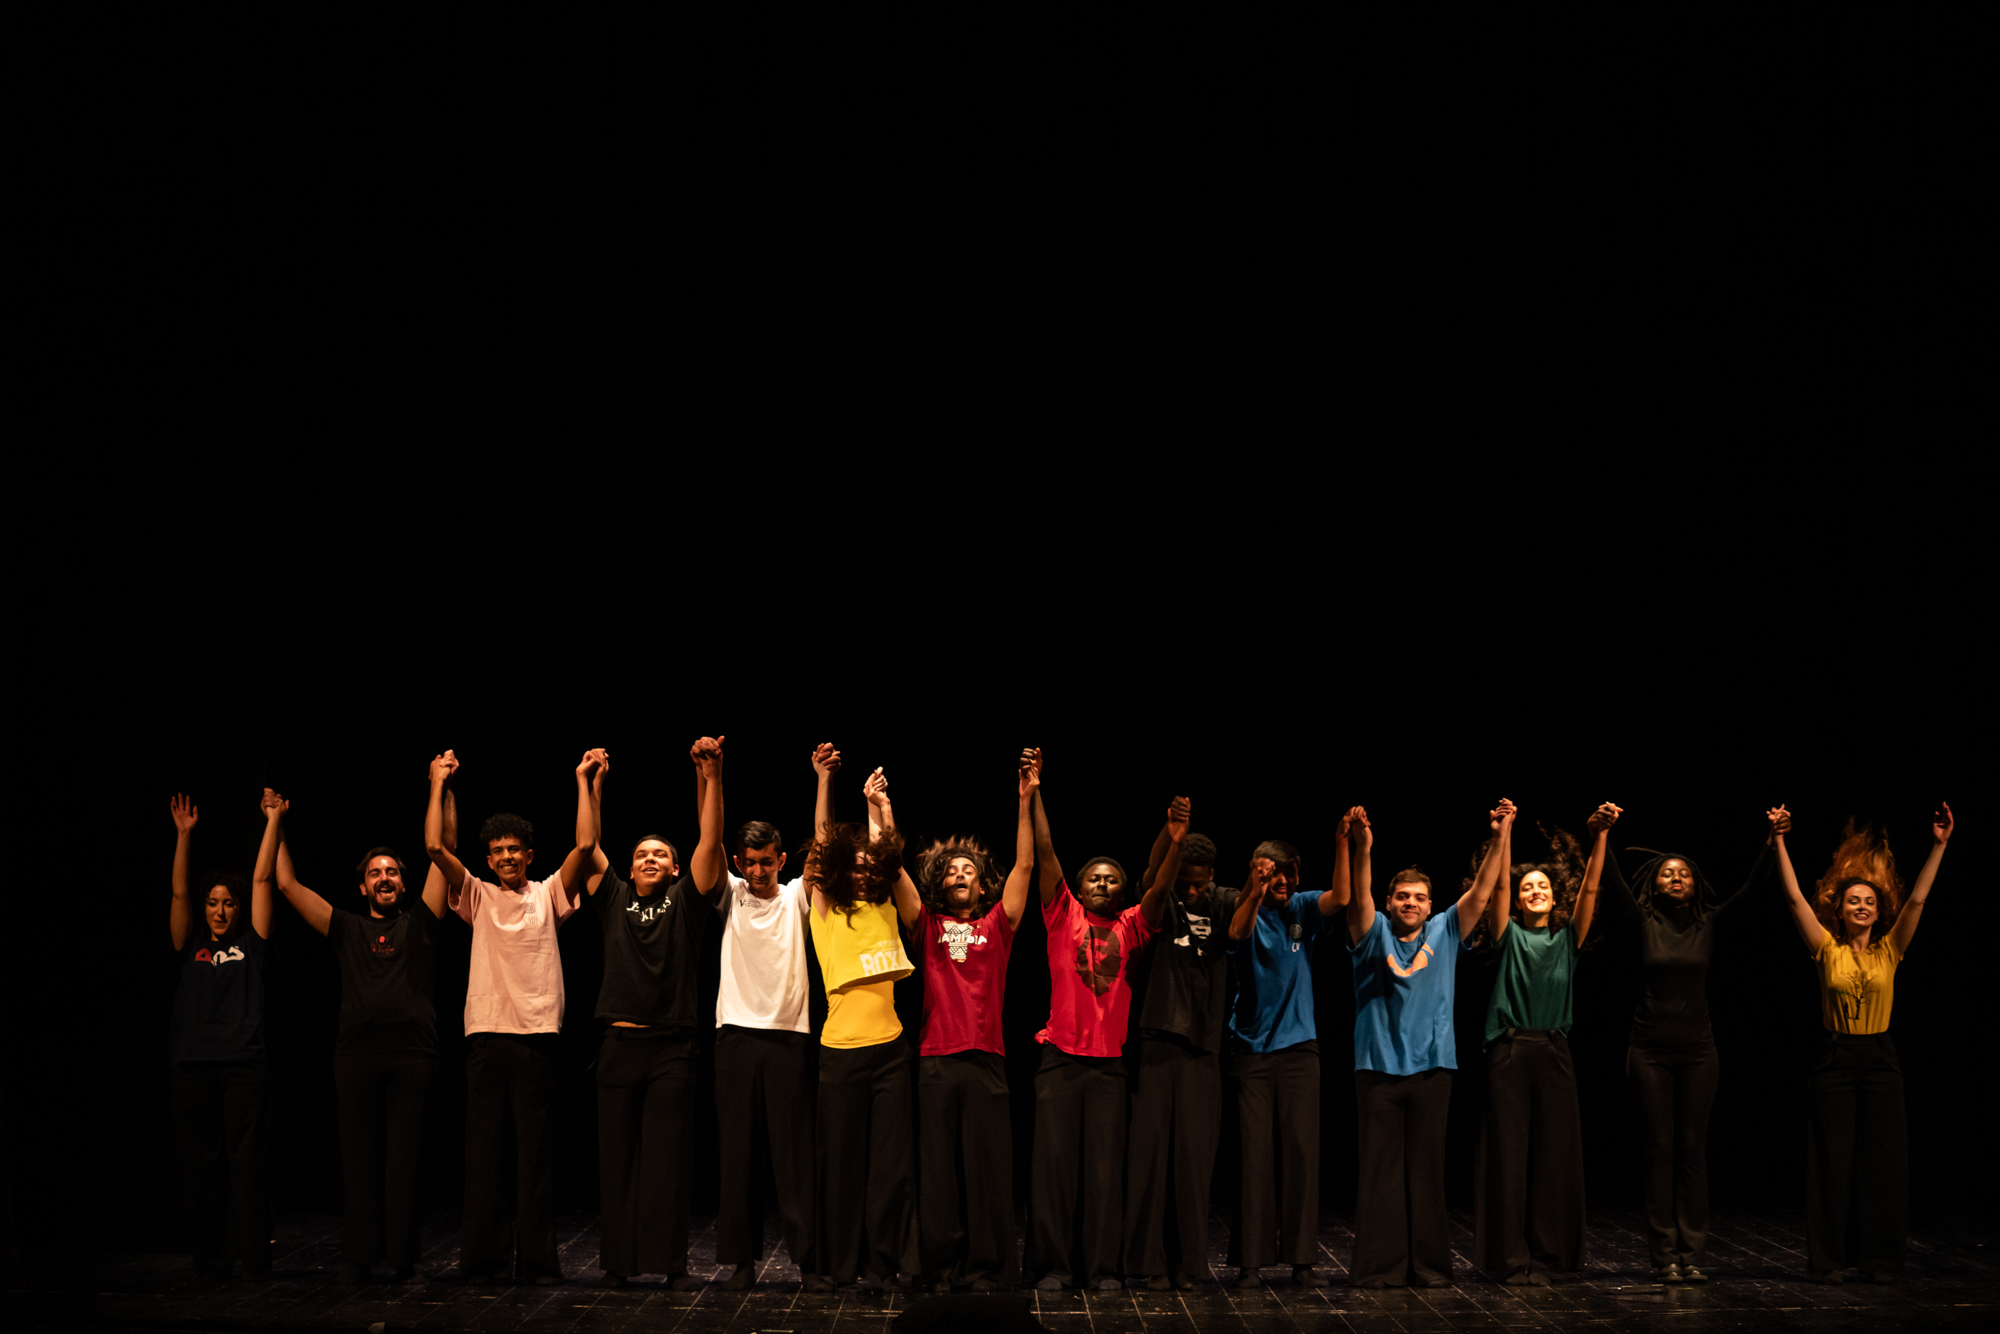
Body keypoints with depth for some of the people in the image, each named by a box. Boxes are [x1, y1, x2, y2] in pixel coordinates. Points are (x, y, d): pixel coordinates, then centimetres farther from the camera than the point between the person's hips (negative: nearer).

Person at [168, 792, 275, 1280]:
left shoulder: (250, 945, 9)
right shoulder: (191, 947, 14)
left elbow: (261, 880, 7)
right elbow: (179, 893, 7)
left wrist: (272, 823, 5)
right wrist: (184, 835, 3)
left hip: (243, 1065, -2)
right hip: (195, 1065, 2)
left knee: (246, 1162, -3)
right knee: (202, 1165, 4)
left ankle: (254, 1258, 0)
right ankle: (210, 1259, 12)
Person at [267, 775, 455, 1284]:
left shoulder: (419, 922, 13)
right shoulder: (347, 928, 16)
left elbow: (445, 849, 8)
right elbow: (289, 885, 16)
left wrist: (443, 792, 4)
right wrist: (276, 823, 17)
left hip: (412, 1054, -1)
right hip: (357, 1052, 1)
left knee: (404, 1158, 1)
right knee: (359, 1157, 4)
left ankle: (402, 1257, 6)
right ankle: (358, 1255, 11)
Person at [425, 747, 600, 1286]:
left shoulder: (549, 895, 8)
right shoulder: (478, 897, 11)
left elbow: (585, 845, -4)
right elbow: (435, 847, 2)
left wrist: (583, 780, -3)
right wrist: (439, 785, 3)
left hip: (537, 1035, -1)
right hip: (485, 1034, 1)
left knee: (537, 1150, 2)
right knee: (482, 1147, 4)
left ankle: (538, 1260, 7)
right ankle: (480, 1258, 11)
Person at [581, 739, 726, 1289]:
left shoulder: (686, 899, 7)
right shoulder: (614, 897, 13)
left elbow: (710, 841, -2)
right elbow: (589, 846, 10)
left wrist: (711, 778, -11)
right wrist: (593, 786, 6)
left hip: (671, 1047, -2)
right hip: (619, 1043, 2)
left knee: (668, 1159, -1)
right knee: (616, 1156, 5)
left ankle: (671, 1262, 3)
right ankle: (619, 1260, 13)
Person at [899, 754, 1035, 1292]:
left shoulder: (996, 925, 11)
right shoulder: (927, 926, 12)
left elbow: (1025, 865, 5)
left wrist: (1025, 802, -1)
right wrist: (883, 809, 0)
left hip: (986, 1060, 0)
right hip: (935, 1060, 0)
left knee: (989, 1165, 1)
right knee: (937, 1166, 2)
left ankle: (987, 1267, 8)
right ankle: (940, 1266, 9)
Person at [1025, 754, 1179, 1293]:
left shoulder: (1130, 927, 9)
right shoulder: (1064, 916, 5)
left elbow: (1159, 891, -7)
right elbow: (1045, 854, -1)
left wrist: (1177, 844, -23)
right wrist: (1033, 791, -7)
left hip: (1109, 1062, 1)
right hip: (1060, 1059, -1)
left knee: (1105, 1166, 3)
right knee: (1055, 1162, 1)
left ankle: (1103, 1266, 9)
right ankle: (1053, 1265, 8)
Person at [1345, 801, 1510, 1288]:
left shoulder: (1444, 932, 10)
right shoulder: (1373, 933, 4)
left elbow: (1480, 893, 2)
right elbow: (1359, 899, -14)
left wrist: (1500, 838, -10)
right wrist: (1362, 851, -31)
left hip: (1431, 1066, 2)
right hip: (1379, 1067, -2)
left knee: (1427, 1168, 6)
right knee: (1380, 1169, 0)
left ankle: (1429, 1265, 13)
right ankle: (1379, 1266, 5)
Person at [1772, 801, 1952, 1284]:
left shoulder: (1889, 951, 4)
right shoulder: (1828, 950, 1)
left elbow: (1916, 901, -5)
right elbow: (1795, 899, -6)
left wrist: (1938, 847, -12)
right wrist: (1780, 843, -12)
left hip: (1880, 1060, 1)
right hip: (1836, 1059, -1)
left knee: (1883, 1161, 4)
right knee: (1833, 1162, 2)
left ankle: (1881, 1258, 14)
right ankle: (1831, 1259, 9)